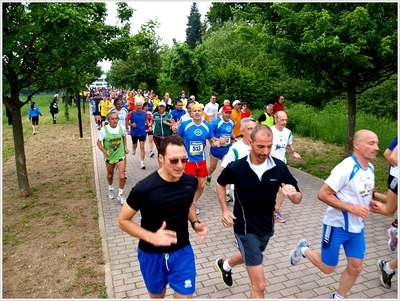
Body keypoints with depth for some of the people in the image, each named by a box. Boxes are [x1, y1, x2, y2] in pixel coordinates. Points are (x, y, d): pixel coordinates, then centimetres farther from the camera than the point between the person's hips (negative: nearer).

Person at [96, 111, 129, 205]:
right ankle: (110, 189, 50)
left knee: (122, 176, -7)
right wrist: (104, 151, -26)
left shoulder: (122, 128, -13)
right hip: (109, 156, 0)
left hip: (120, 155, 0)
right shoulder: (104, 130, -19)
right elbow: (99, 142, -11)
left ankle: (120, 195, 14)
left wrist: (125, 147, -1)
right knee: (110, 175, 20)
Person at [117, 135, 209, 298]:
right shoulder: (144, 188, -25)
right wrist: (151, 237, -27)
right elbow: (123, 221, -13)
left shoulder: (191, 182, -12)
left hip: (182, 251, 2)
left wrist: (195, 223, -8)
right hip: (152, 254, -1)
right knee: (157, 295, 22)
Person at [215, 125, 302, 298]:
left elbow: (297, 199, -7)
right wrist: (225, 210, -7)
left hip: (267, 227, 5)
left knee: (248, 256, 33)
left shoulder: (279, 167, -15)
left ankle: (225, 265, 66)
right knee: (259, 285, -6)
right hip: (246, 229, -5)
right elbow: (220, 183, 2)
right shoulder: (235, 168, -21)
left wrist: (294, 193, -30)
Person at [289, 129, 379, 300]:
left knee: (356, 267, 12)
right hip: (337, 226, -7)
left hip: (357, 227, 7)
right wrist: (352, 208, -26)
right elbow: (323, 194, -26)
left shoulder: (370, 168, 2)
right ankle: (303, 250, 32)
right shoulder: (346, 168, -25)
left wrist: (370, 200, -1)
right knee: (327, 268, 6)